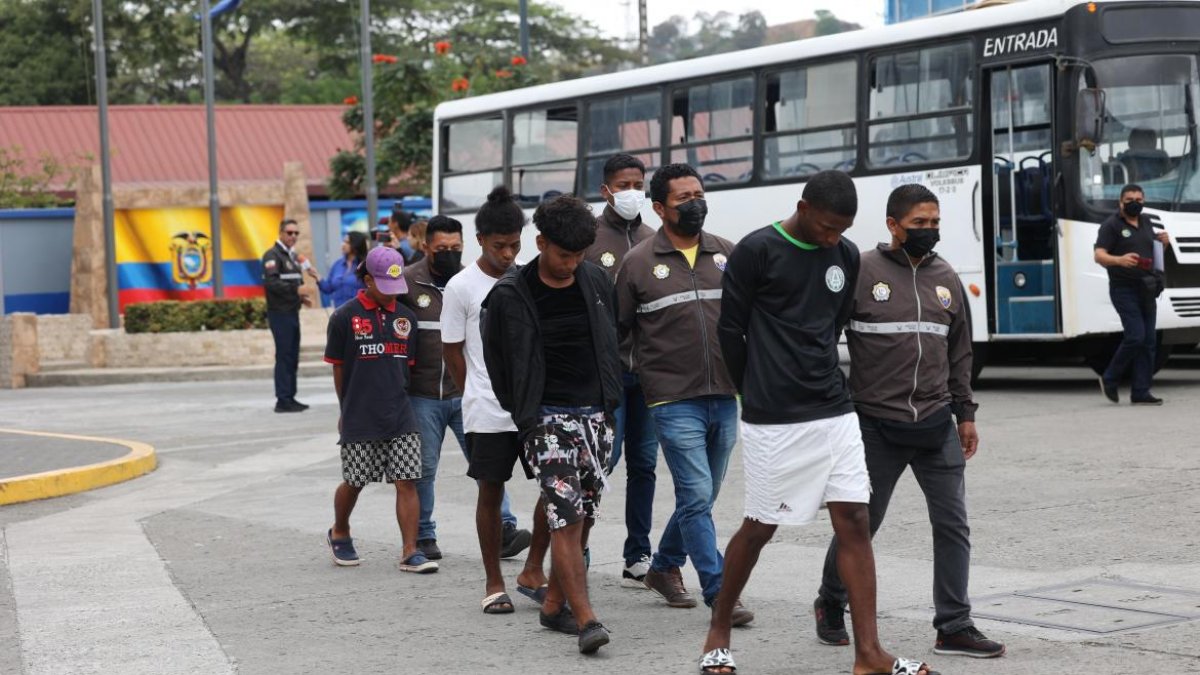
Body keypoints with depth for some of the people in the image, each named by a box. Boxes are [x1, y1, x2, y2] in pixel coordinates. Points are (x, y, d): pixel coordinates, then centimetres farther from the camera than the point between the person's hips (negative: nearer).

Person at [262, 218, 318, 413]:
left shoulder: (294, 256, 18)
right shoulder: (273, 255, -9)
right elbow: (271, 283, -21)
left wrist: (302, 298, 8)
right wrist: (296, 290, -26)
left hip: (292, 312, 9)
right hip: (280, 314, -9)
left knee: (292, 357, 10)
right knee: (284, 356, -8)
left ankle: (290, 398, 16)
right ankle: (283, 400, -5)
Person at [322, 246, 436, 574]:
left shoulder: (405, 317, 6)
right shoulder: (344, 317, -4)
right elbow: (338, 367, 3)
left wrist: (396, 401, 13)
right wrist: (348, 409, 9)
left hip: (400, 416, 3)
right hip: (359, 421, -3)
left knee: (407, 482, -4)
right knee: (354, 482, 9)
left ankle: (410, 553, -1)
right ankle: (339, 533, 35)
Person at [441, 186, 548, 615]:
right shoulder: (461, 287, -5)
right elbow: (452, 351, 1)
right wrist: (478, 397, 6)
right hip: (487, 413, -3)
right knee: (491, 494, 4)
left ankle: (533, 571, 13)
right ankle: (494, 583, 15)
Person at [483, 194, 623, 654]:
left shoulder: (596, 282, 5)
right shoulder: (511, 295, -7)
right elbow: (497, 360, 2)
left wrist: (609, 401, 16)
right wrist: (523, 412, 6)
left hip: (596, 414, 5)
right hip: (547, 417, -5)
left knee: (583, 517, 8)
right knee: (566, 517, -14)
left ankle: (554, 604, 21)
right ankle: (586, 619, -19)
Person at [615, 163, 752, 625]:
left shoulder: (727, 254, 8)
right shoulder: (639, 263, 0)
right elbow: (617, 329, 6)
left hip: (724, 398, 4)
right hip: (674, 401, -4)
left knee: (701, 497, 14)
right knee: (697, 496, -9)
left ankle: (664, 567, 34)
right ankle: (719, 593, -6)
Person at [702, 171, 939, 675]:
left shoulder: (845, 257, 8)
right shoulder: (757, 251, -8)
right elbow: (731, 330, -2)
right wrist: (758, 393, 7)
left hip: (834, 412, 5)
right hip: (773, 421, -5)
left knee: (854, 522, -1)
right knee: (759, 528, 4)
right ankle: (719, 634, 23)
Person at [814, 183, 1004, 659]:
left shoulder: (946, 279, 10)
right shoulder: (862, 272, -6)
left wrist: (965, 414, 15)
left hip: (936, 425, 4)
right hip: (876, 426, -4)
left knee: (953, 524, 1)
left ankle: (954, 626, 9)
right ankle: (830, 604, 30)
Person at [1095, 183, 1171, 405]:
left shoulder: (1145, 221, 14)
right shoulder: (1111, 225, -7)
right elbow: (1099, 255, -16)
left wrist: (1162, 241, 5)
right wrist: (1119, 260, -36)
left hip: (1147, 290, 7)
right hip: (1124, 289, -7)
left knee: (1148, 341, 3)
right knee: (1135, 336, -16)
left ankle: (1140, 392, 6)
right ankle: (1110, 379, 4)